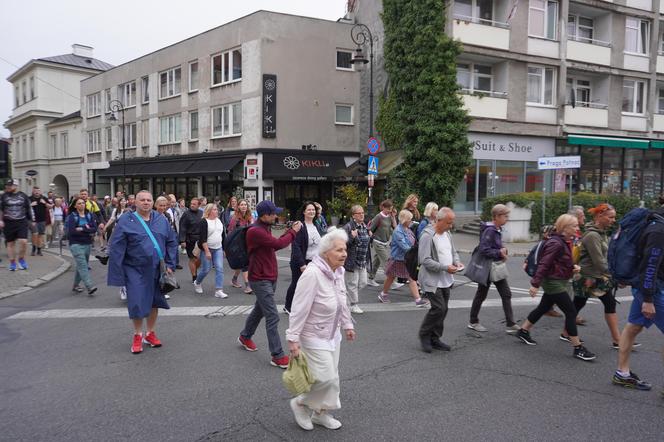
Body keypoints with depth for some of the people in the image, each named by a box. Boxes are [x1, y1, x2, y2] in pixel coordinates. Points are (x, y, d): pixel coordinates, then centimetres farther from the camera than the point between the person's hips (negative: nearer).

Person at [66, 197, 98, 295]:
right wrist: (88, 231, -14)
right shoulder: (72, 217, -4)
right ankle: (90, 287, -22)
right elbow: (71, 231, -16)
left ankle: (75, 286, 25)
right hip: (76, 244, -5)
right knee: (83, 266, -14)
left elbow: (95, 229, -4)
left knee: (80, 266, 12)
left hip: (87, 244, 5)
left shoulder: (89, 215, 7)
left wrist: (82, 229, -17)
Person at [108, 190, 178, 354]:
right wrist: (118, 273, -13)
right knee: (137, 302, -1)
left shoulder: (161, 220, 4)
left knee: (154, 301, 12)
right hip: (135, 269, -3)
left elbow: (171, 242, 8)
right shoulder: (125, 221, -6)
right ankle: (137, 336, 19)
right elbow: (116, 248, -8)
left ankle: (150, 333, 29)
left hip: (156, 269, 3)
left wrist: (169, 265, 0)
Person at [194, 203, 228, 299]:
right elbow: (203, 238, -16)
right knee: (206, 269, 1)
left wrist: (225, 249, 13)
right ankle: (197, 283, 30)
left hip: (218, 249, 5)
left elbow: (223, 235, 15)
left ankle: (218, 291, -5)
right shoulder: (204, 222, -10)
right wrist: (207, 251, -21)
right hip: (207, 249, -5)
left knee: (219, 269, -5)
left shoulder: (219, 221, 8)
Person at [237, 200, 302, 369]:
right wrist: (293, 231, -12)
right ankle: (277, 356, -3)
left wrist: (290, 231, 3)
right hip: (261, 280, -10)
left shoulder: (265, 228, 10)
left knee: (259, 309, 24)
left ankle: (245, 337, 44)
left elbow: (275, 245, 12)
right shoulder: (255, 231, -23)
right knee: (272, 317, -9)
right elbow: (278, 244, -27)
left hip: (270, 277, 10)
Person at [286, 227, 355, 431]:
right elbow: (299, 309, -26)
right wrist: (293, 338, -24)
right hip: (314, 336, -8)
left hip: (333, 334, 8)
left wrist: (347, 324, 18)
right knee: (326, 377, -7)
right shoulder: (312, 274, -28)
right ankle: (300, 403, 19)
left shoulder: (339, 271, -1)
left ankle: (320, 413, 35)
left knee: (332, 376, 15)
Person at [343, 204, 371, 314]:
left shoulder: (364, 226, 11)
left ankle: (347, 293, 34)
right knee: (353, 283, 4)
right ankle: (353, 305, 17)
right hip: (352, 261, -8)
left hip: (363, 261, 8)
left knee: (363, 283, 13)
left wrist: (370, 236, 7)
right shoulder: (348, 227, -14)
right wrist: (351, 236, -30)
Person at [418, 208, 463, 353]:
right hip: (432, 280, -8)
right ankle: (424, 335, 10)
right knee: (439, 308, -13)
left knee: (442, 310, 11)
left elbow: (453, 252, 22)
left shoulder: (447, 234, 11)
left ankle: (434, 339, 25)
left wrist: (457, 262, 0)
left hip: (445, 280, 8)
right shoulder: (427, 236, -17)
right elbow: (425, 260, -21)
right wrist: (445, 267, -24)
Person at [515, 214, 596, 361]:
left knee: (543, 308, 19)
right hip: (554, 282, -10)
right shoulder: (556, 243, -22)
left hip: (556, 282, 10)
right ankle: (578, 348, -1)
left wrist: (572, 267, 1)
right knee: (571, 312, -7)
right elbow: (544, 264, -23)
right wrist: (535, 284, -24)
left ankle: (523, 331, 33)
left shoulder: (562, 241, 9)